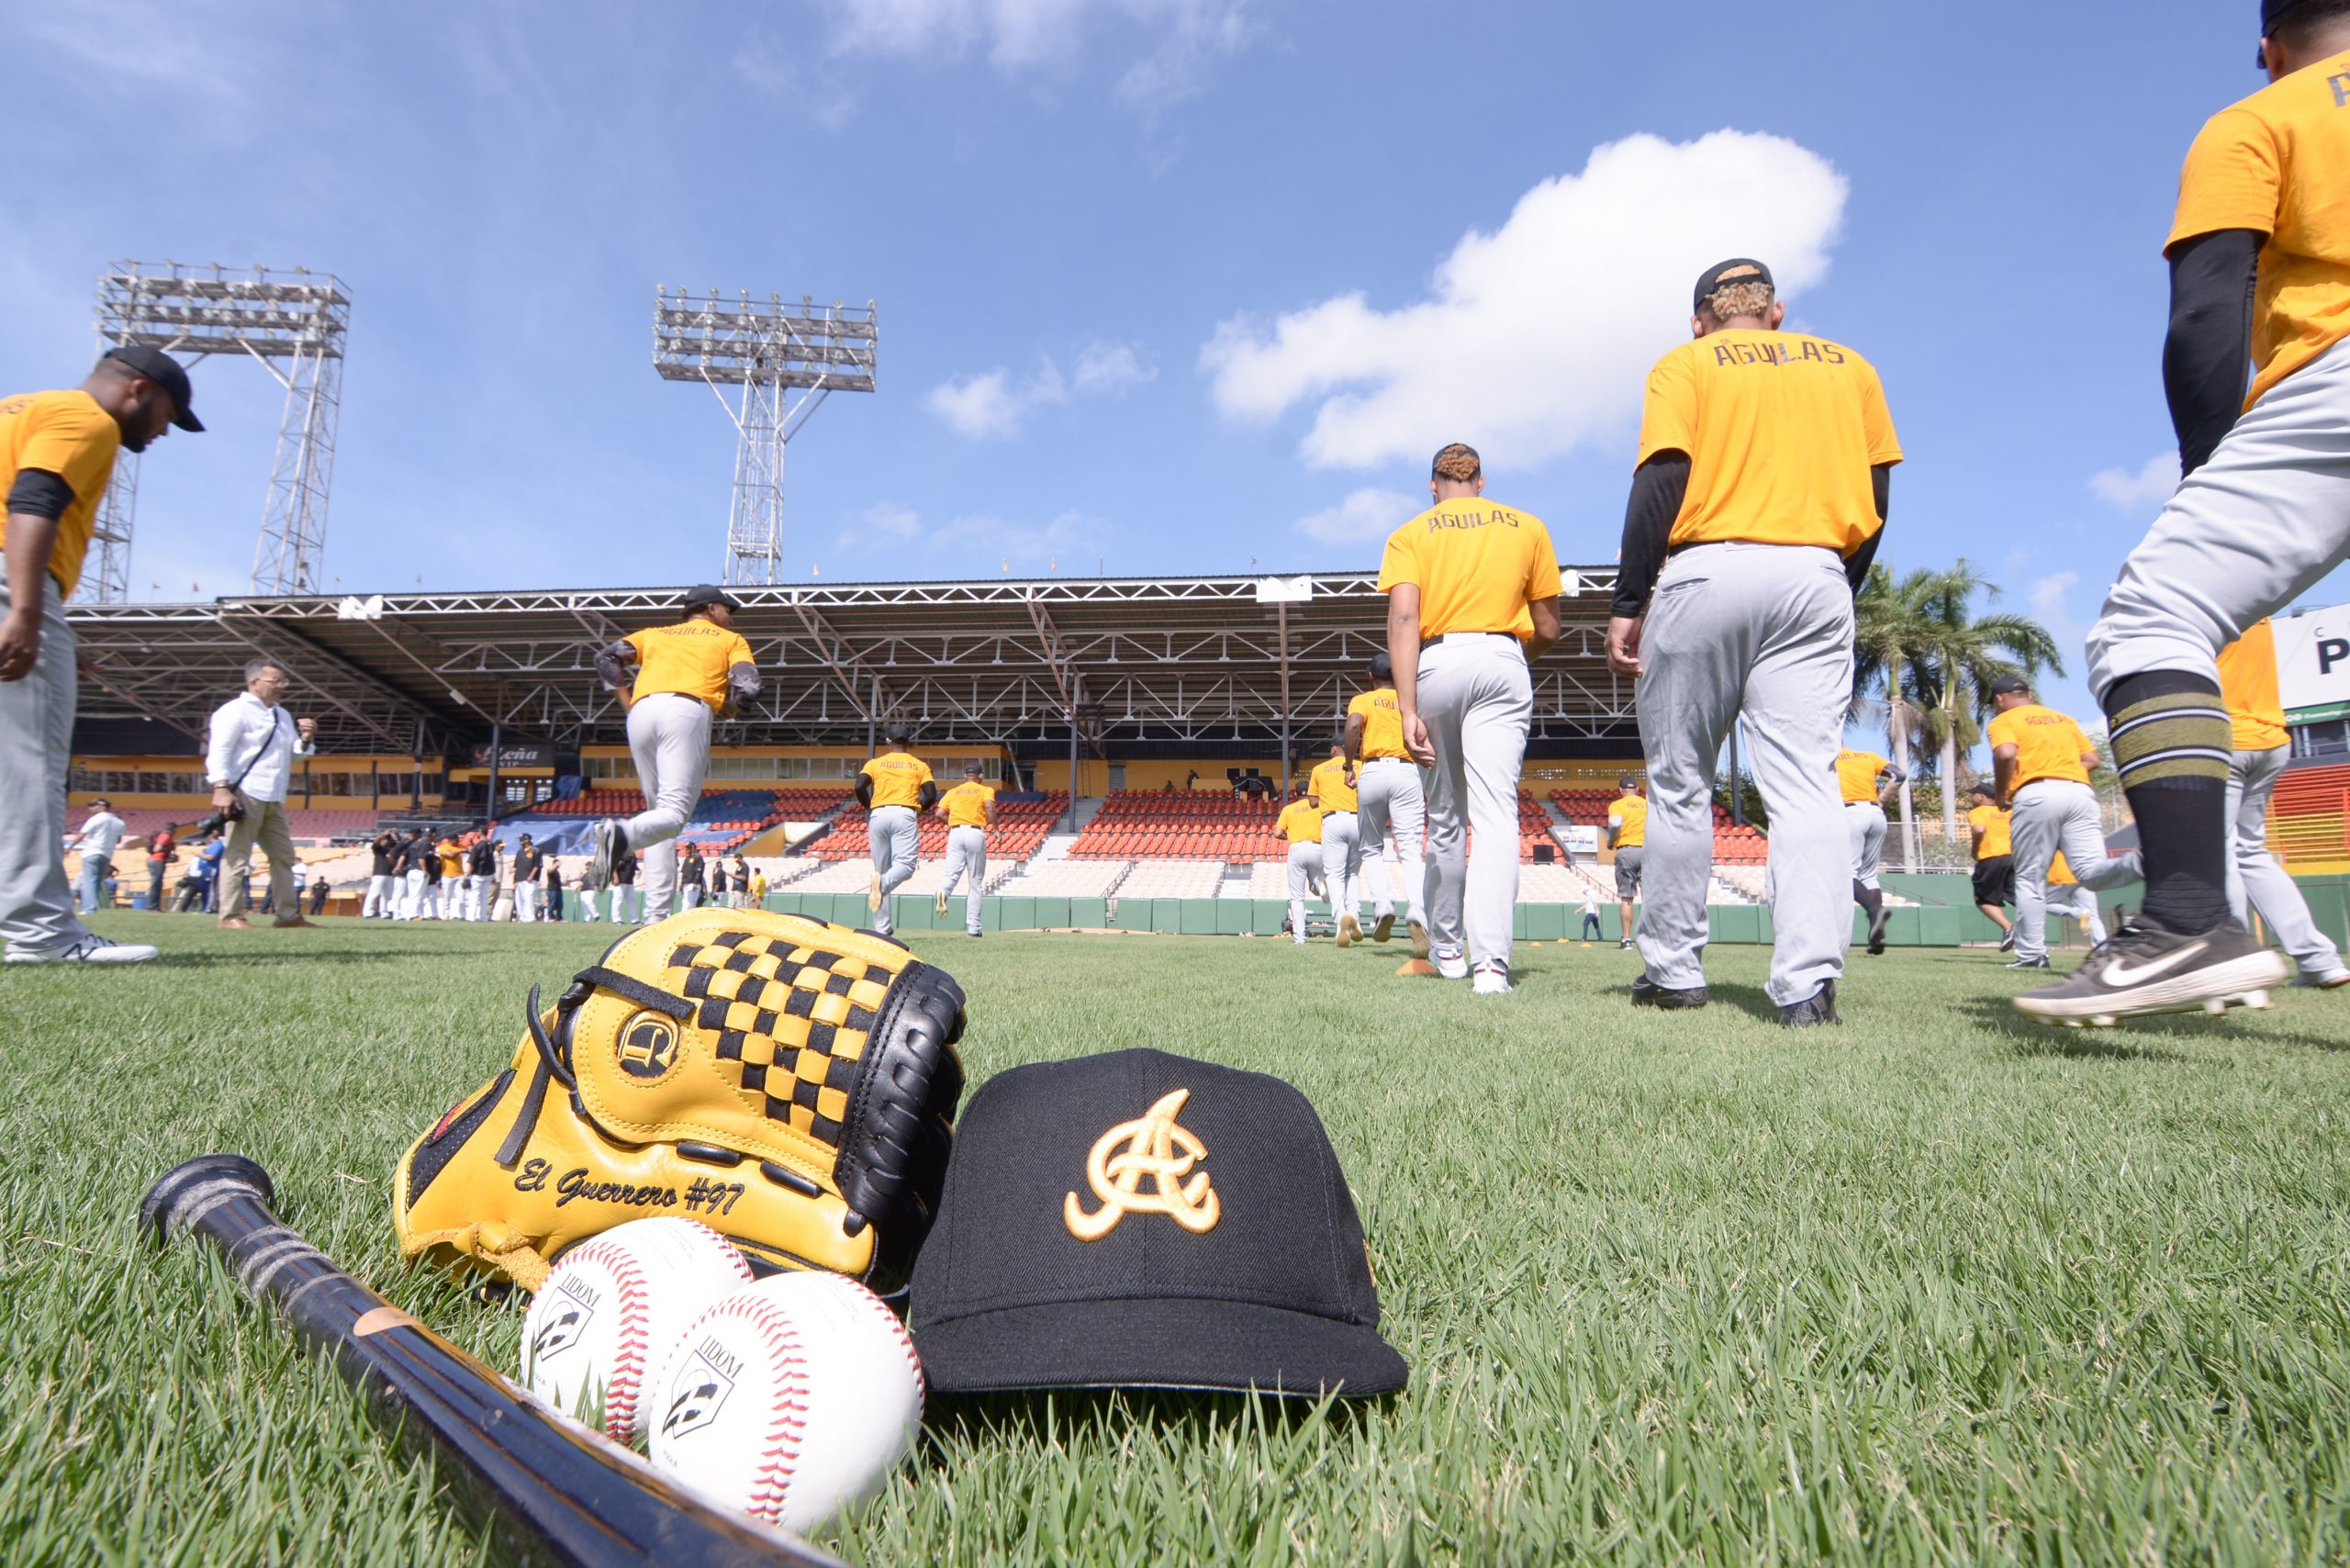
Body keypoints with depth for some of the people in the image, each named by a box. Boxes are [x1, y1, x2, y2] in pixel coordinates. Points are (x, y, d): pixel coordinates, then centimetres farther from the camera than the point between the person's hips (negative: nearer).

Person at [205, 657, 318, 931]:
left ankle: (287, 914, 15)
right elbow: (219, 749, -15)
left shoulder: (283, 716, 19)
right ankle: (230, 916, -4)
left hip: (274, 799, 9)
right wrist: (221, 788, -25)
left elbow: (295, 752, 25)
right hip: (245, 794, -9)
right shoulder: (235, 711, -6)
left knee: (283, 856, 10)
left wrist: (306, 739, 2)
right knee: (238, 855, -7)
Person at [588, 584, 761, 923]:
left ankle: (657, 914, 2)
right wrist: (727, 706, 22)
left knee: (658, 808, 12)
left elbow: (607, 656, 19)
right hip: (688, 711, -4)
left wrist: (627, 698, 20)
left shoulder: (655, 633, 32)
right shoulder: (731, 639, 22)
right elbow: (748, 686, 4)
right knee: (674, 812, -14)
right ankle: (622, 834, -48)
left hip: (642, 711, 5)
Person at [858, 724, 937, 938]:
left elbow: (860, 787, -1)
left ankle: (881, 927, 6)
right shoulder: (920, 765, 14)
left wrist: (868, 807, 14)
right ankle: (882, 883, -45)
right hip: (905, 815, -2)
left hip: (878, 815, 2)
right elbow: (931, 795, 2)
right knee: (905, 864, -10)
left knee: (881, 869, 7)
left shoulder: (875, 763, 15)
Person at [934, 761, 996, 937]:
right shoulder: (985, 790, 11)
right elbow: (989, 806, -10)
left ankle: (943, 891, -43)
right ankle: (973, 926, 2)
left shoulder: (952, 792, 19)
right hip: (976, 833, -2)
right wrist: (994, 825, 2)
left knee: (952, 875, -6)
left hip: (955, 833, 2)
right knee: (976, 882, 4)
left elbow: (939, 813, 8)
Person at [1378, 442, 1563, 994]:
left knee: (1444, 818, 13)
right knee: (1496, 814, -10)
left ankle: (1447, 948, 23)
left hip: (1436, 666, 0)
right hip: (1502, 664, 0)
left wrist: (1409, 711, -14)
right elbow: (1548, 629, 13)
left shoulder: (1410, 534, 10)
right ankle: (1491, 962, -23)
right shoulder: (1528, 527, 15)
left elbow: (1403, 618, -7)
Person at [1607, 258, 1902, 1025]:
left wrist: (1628, 603, -6)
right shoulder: (1848, 366, 19)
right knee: (1806, 782, -4)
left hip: (1706, 574, -2)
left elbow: (1660, 483, -5)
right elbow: (1875, 495, 12)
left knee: (1680, 785, 5)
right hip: (1816, 580, 3)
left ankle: (1675, 970, 11)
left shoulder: (1685, 365, 8)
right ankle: (1808, 979, -15)